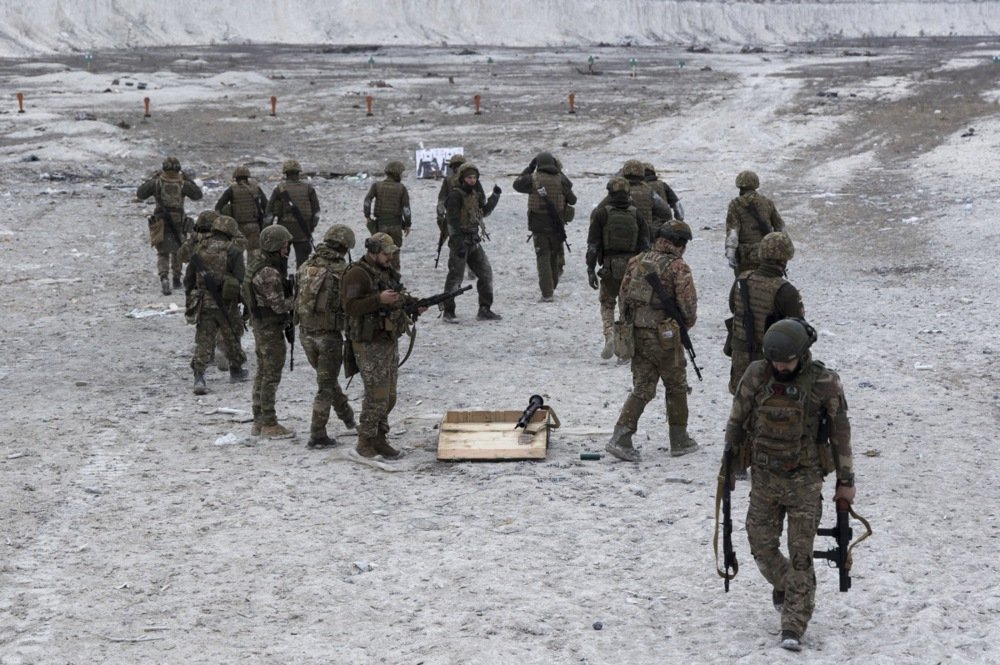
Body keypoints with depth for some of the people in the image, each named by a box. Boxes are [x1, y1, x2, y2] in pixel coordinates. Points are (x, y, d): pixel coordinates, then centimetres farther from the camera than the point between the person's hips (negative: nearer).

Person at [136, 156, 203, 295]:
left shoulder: (157, 182, -8)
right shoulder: (183, 184, -7)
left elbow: (140, 194, 1)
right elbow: (198, 195, 6)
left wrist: (152, 179, 6)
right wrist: (188, 179, 9)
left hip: (160, 224, -1)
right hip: (178, 224, 1)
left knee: (163, 254, 4)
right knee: (177, 251, 23)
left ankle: (164, 278, -20)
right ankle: (177, 279, 28)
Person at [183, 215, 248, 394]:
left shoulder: (199, 249, 5)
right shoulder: (233, 252, -8)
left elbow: (188, 279, 10)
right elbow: (241, 280, -11)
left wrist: (190, 302, 19)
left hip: (203, 303, 2)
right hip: (227, 304, -2)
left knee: (204, 340, 2)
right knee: (231, 338, 17)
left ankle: (199, 376, -13)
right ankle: (236, 371, 33)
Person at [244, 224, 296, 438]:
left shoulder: (257, 263, 6)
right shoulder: (270, 273, -24)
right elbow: (279, 305, -25)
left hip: (260, 324, 10)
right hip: (271, 327, -10)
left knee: (263, 372, 16)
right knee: (272, 375, -3)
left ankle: (259, 421, 23)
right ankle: (269, 424, 3)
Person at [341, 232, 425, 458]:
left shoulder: (387, 271, 12)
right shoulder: (357, 275, -15)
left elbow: (400, 298, 25)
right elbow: (351, 306, -25)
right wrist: (380, 300, -33)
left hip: (390, 341, 8)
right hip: (369, 345, -8)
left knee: (389, 396, 11)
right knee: (376, 397, -7)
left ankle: (380, 439, 21)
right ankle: (365, 442, 5)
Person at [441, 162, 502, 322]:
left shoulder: (474, 194, 13)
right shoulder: (455, 195, -13)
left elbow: (484, 212, 26)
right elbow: (453, 220, -18)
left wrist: (495, 196, 15)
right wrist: (459, 243, -23)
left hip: (474, 241, 8)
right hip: (460, 240, -8)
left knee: (486, 273, 7)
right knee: (455, 277, -3)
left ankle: (484, 310, 13)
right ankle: (448, 311, 6)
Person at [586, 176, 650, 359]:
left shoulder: (601, 214, -4)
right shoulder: (636, 215, 2)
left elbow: (593, 244, -7)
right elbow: (645, 245, 1)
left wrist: (591, 270, -4)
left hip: (609, 267, -1)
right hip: (632, 267, 1)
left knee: (607, 304, 17)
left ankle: (609, 335, -7)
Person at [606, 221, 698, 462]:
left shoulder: (637, 261, 6)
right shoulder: (678, 267, -12)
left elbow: (623, 294, 10)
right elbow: (688, 304, -14)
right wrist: (687, 323, 6)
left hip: (637, 333, 5)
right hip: (665, 334, -5)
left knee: (642, 388, 10)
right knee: (676, 386, 12)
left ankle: (620, 438, -2)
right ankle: (679, 440, 21)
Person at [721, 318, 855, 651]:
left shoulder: (825, 383, -10)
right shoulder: (756, 376, -5)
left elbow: (840, 433, -1)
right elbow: (737, 421, 7)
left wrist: (845, 480, 2)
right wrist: (728, 465, 10)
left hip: (805, 479, -3)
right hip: (764, 476, 3)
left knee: (800, 555, -5)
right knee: (761, 546, 7)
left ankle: (794, 627, -1)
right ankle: (783, 586, 39)